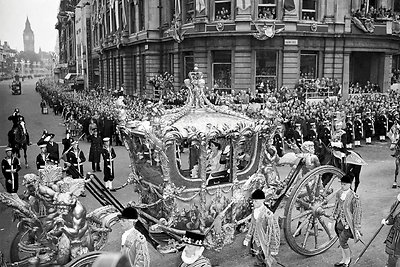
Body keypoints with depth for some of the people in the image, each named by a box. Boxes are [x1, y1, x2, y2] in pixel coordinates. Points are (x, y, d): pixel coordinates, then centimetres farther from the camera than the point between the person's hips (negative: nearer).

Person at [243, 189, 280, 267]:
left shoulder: (268, 214, -27)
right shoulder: (254, 211, -5)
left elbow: (274, 231, -19)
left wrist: (274, 248, -13)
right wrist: (247, 239, 14)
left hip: (264, 242, -6)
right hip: (256, 241, 6)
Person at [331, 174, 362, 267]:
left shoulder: (354, 197, -19)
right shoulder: (339, 193, 0)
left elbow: (357, 213, -15)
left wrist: (356, 228, -13)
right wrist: (334, 217, 16)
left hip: (348, 223, -6)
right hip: (340, 222, 6)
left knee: (342, 241, -2)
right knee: (342, 241, 17)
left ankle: (348, 259, 23)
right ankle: (344, 259, 35)